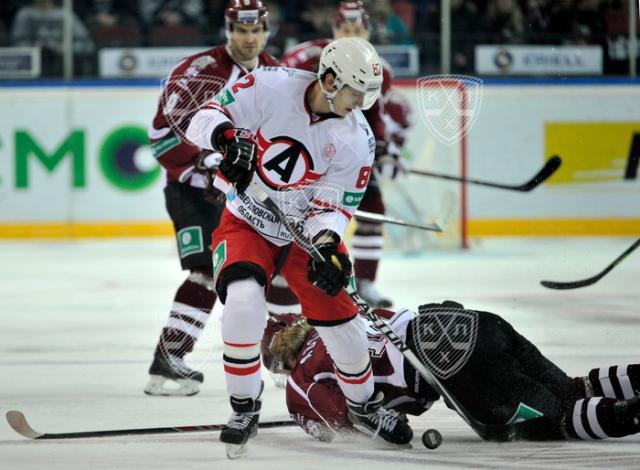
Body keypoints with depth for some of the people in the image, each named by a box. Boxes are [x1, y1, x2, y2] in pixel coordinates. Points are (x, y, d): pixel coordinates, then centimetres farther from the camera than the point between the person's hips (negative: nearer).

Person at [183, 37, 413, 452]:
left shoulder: (357, 140, -14)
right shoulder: (271, 86, -21)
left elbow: (335, 204, -11)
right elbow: (205, 118, -16)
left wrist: (327, 244, -31)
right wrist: (226, 135, -39)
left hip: (307, 230, 3)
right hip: (246, 225, -2)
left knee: (340, 320, 1)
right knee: (243, 303, -28)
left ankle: (364, 403, 32)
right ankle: (244, 410, -8)